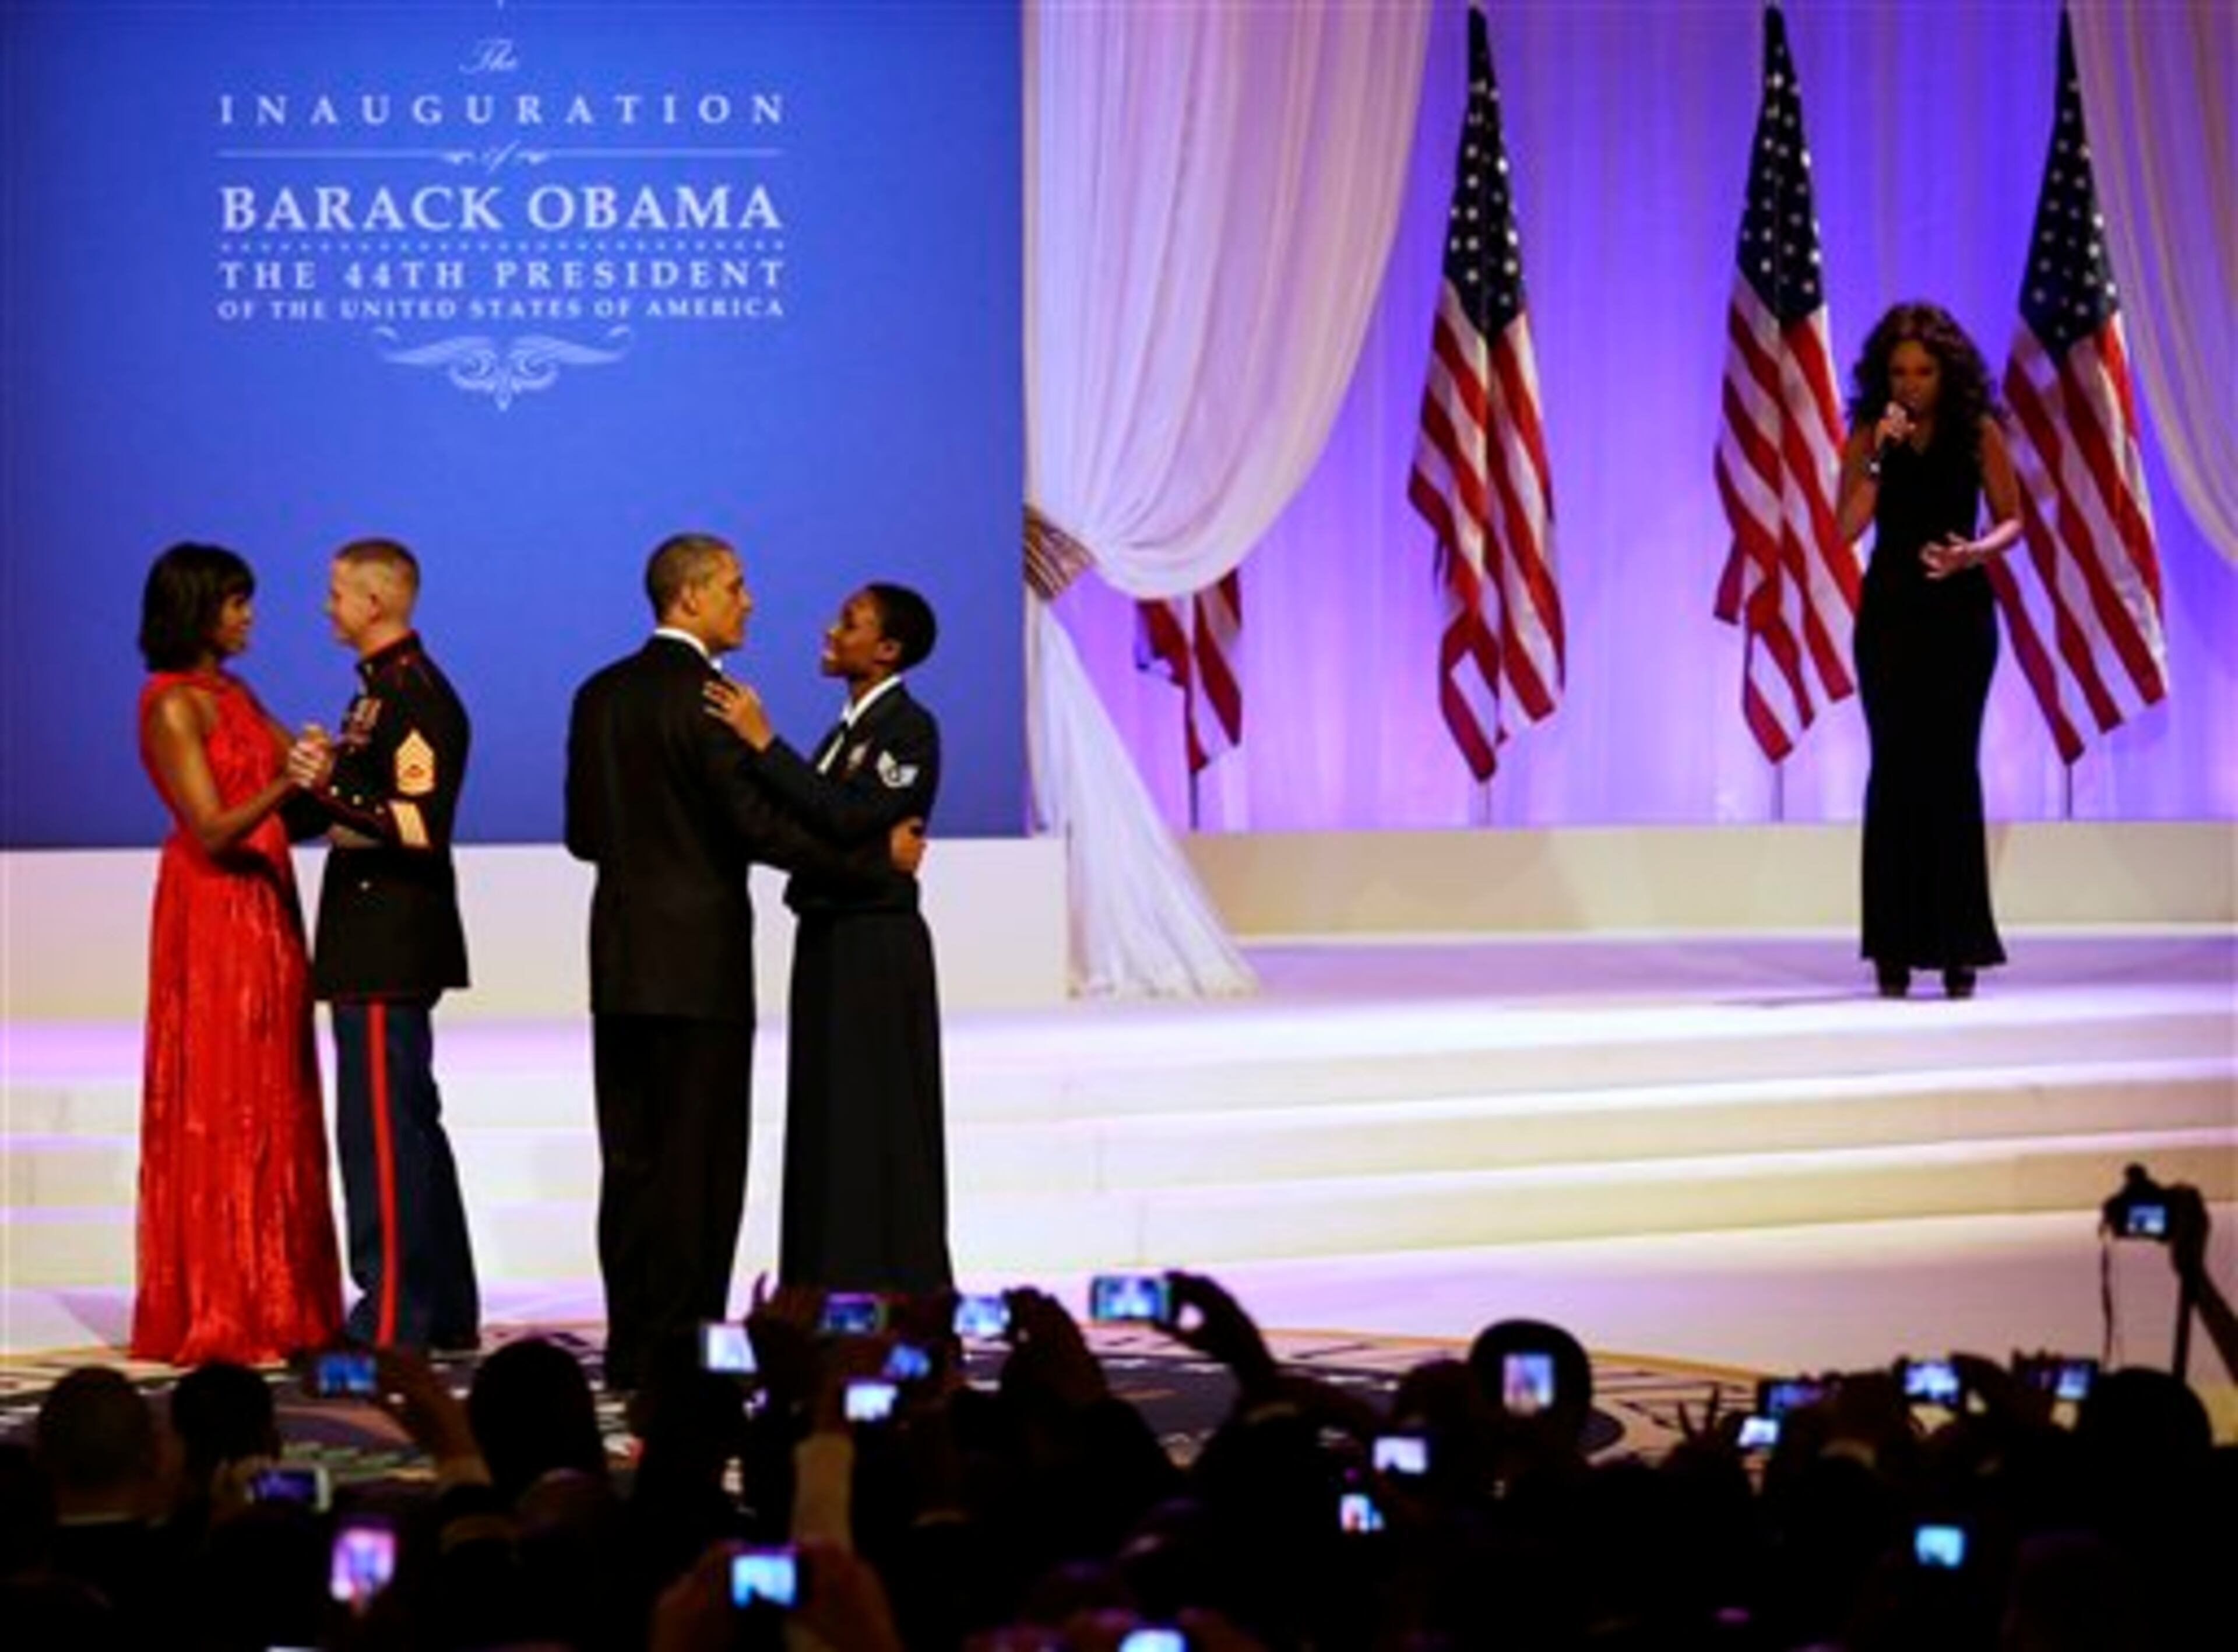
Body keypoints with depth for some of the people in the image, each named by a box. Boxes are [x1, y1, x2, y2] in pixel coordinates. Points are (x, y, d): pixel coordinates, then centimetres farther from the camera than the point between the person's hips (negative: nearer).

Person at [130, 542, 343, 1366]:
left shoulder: (232, 693, 14)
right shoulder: (173, 705, -12)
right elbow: (212, 830, -18)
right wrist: (285, 787, -34)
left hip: (263, 912, 9)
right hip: (214, 919, -9)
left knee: (270, 1108, 9)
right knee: (218, 1110, -5)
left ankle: (272, 1301, 14)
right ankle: (214, 1313, -1)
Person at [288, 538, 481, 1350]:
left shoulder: (416, 697, -17)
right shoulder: (382, 688, 15)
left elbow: (424, 826, -25)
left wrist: (332, 790, -32)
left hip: (390, 947, -11)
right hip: (377, 943, 11)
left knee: (382, 1132, -9)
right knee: (409, 1127, 16)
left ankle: (390, 1322, -8)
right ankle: (444, 1312, 23)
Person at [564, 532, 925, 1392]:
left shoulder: (600, 694, 10)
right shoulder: (706, 696, -13)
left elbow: (584, 833, 13)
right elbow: (757, 826, -18)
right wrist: (877, 855, -11)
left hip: (621, 959, 7)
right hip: (699, 959, -7)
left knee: (631, 1158, 10)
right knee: (699, 1158, -2)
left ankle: (632, 1345, 12)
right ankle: (678, 1346, -2)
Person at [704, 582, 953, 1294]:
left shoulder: (908, 728, -12)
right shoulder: (853, 726, 16)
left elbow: (848, 818, -25)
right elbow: (801, 820, 13)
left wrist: (764, 743, -25)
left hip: (874, 949, -9)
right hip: (830, 942, 9)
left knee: (877, 1129, -5)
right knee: (827, 1127, 10)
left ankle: (893, 1304, -1)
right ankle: (836, 1303, 15)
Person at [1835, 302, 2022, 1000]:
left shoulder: (1979, 431, 0)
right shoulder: (1868, 435, 2)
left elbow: (2012, 520, 3)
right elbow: (1848, 526, -6)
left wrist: (1975, 552, -17)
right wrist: (1881, 455, -16)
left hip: (1960, 612, -1)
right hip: (1891, 613, 1)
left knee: (1952, 766, -3)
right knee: (1895, 767, 0)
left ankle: (1958, 943, 0)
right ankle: (1895, 947, 2)